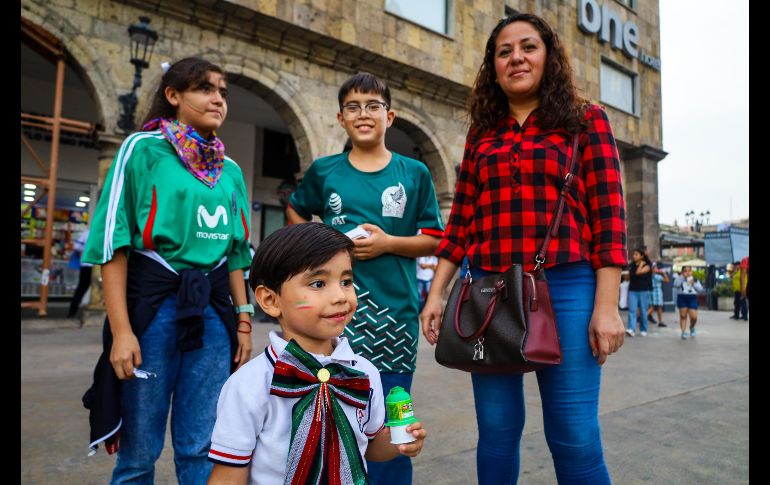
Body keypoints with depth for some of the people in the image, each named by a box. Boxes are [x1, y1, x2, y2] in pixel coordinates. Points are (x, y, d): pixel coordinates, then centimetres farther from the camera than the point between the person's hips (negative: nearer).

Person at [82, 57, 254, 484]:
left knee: (202, 448, 11)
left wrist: (242, 321, 12)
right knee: (140, 451, 8)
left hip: (214, 308, 4)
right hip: (153, 303, -4)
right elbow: (113, 243, -8)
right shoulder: (143, 149, -3)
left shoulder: (231, 171, 12)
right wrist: (121, 330, -14)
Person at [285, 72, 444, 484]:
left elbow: (432, 240, 5)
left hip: (394, 309, 0)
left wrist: (388, 242, -13)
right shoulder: (324, 170, 6)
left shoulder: (414, 174, 3)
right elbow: (295, 212, 22)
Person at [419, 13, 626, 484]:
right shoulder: (481, 134, 14)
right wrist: (436, 294, 5)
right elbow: (461, 221, 11)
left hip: (566, 288, -2)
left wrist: (606, 305, -9)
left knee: (575, 438, 0)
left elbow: (609, 214, -1)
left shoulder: (586, 120, 6)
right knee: (497, 431, 10)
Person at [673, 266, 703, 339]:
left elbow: (700, 289, 1)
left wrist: (693, 284, -12)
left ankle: (692, 327, 25)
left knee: (694, 317, -5)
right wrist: (682, 276, -15)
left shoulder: (695, 280, 10)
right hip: (682, 298, -1)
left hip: (692, 298, 1)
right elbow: (676, 285, -17)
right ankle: (684, 332, 5)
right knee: (683, 316, -1)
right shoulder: (680, 279, 4)